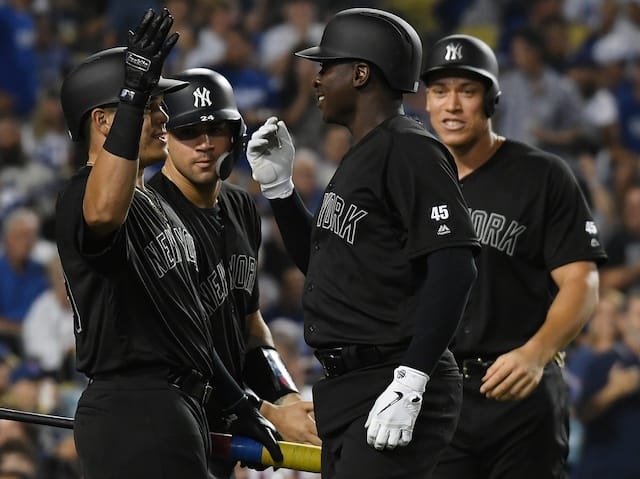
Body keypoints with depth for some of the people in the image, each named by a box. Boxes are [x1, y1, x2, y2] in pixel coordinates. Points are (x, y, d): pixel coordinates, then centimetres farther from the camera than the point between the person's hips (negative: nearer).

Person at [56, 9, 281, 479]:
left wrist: (238, 404, 27)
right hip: (133, 414, -11)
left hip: (181, 403, 11)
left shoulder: (154, 203, 21)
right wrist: (134, 94, -43)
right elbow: (104, 211, -40)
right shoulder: (81, 196, -12)